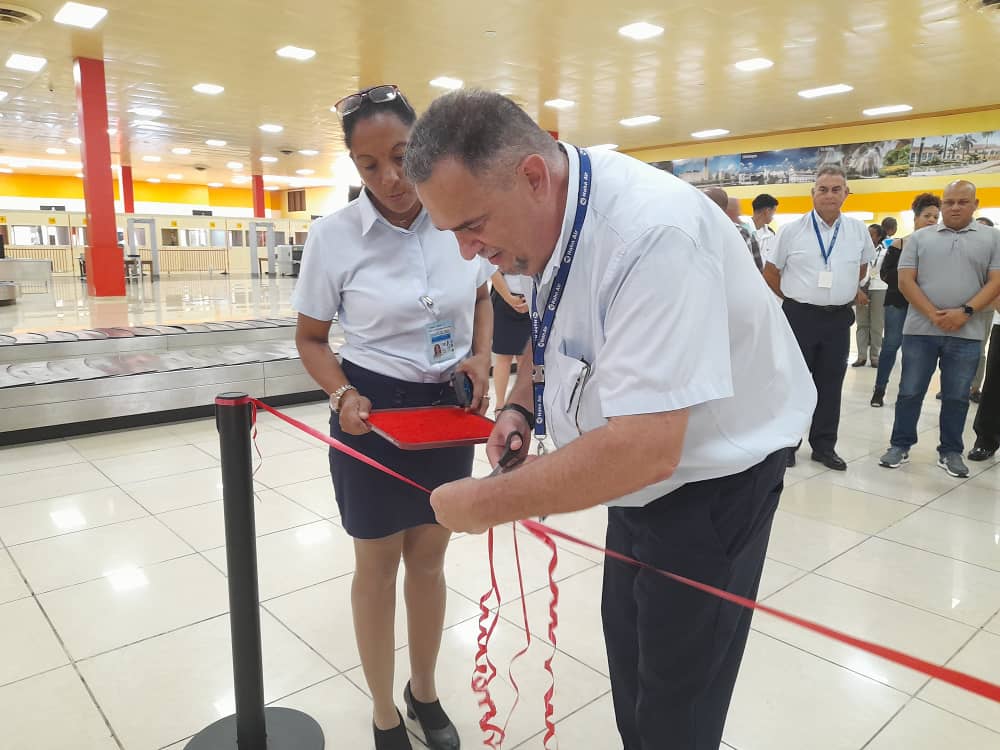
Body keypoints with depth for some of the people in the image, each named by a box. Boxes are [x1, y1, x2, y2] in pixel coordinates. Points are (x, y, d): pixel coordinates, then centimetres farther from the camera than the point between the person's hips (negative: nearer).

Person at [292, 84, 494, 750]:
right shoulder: (334, 234, -12)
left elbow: (482, 295, 12)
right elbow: (311, 337, -1)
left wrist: (482, 356, -5)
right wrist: (342, 396, -19)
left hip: (450, 409, 3)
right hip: (373, 412, -2)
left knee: (429, 558, 17)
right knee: (379, 564, 11)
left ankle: (425, 692, 42)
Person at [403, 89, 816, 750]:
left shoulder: (652, 233, -34)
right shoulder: (552, 216, -7)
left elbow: (645, 449, -38)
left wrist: (485, 504, -28)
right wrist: (520, 404, -4)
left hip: (711, 478, -8)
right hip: (639, 469, 8)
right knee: (627, 653, 23)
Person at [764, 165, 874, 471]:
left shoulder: (859, 231, 3)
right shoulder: (791, 230, -5)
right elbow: (770, 273, 4)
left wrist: (840, 293, 16)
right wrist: (797, 297, 7)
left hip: (838, 319, 3)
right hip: (800, 317, -3)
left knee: (830, 386, 10)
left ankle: (824, 446, 22)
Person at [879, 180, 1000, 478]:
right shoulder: (920, 238, 7)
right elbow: (905, 281, -1)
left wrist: (965, 312, -14)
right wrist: (933, 314, -11)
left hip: (966, 333, 0)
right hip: (920, 329, 0)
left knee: (957, 397, 8)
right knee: (910, 392, 5)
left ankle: (951, 451, 20)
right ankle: (900, 445, 17)